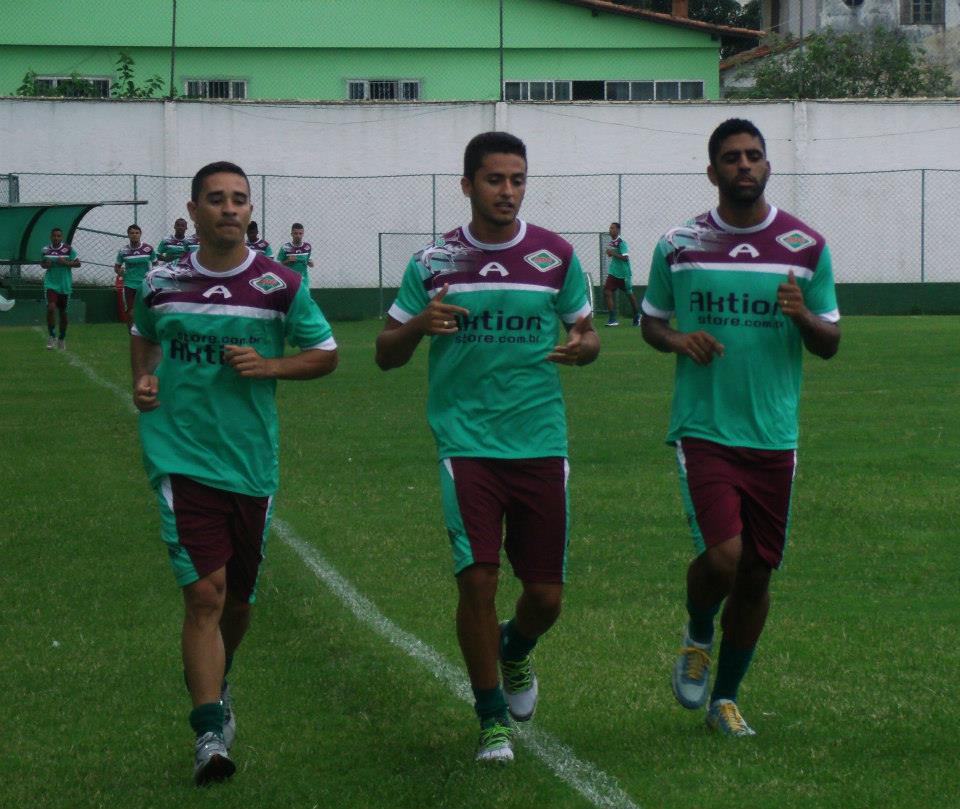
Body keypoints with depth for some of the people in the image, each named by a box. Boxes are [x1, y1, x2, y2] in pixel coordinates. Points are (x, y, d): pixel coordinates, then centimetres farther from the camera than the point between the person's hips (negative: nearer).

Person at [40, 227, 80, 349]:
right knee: (51, 308, -19)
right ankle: (51, 336, -7)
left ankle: (62, 338, 27)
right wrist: (45, 265, -6)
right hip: (50, 283, 0)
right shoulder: (45, 250, 1)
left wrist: (66, 262, -19)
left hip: (65, 285, 0)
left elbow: (78, 263, -2)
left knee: (63, 312, 10)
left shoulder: (68, 249, -5)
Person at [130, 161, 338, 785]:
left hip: (251, 462, 2)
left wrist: (268, 366, -10)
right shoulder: (162, 283, 3)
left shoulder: (279, 285, -2)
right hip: (182, 458, -1)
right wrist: (143, 381, 4)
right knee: (205, 592, -15)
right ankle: (210, 735, -14)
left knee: (238, 598, 15)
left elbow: (326, 354, 7)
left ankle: (217, 683, 46)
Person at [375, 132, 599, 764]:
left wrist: (580, 348, -10)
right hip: (467, 443, -1)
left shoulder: (556, 256, 4)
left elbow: (587, 334, 15)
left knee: (546, 594, 4)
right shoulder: (432, 263, 2)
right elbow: (387, 354, 7)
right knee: (478, 579, -11)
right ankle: (492, 718, 8)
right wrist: (419, 324, -16)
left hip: (541, 443, 1)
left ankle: (515, 651, 40)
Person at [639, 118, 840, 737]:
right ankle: (698, 636, 15)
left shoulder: (807, 246, 4)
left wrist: (802, 315, -14)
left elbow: (830, 344, 8)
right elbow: (651, 320, 15)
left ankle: (725, 697, 25)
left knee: (757, 574, 7)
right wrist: (677, 340, -7)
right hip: (703, 429, -2)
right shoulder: (679, 245, 2)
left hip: (774, 435, 2)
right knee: (722, 556, -18)